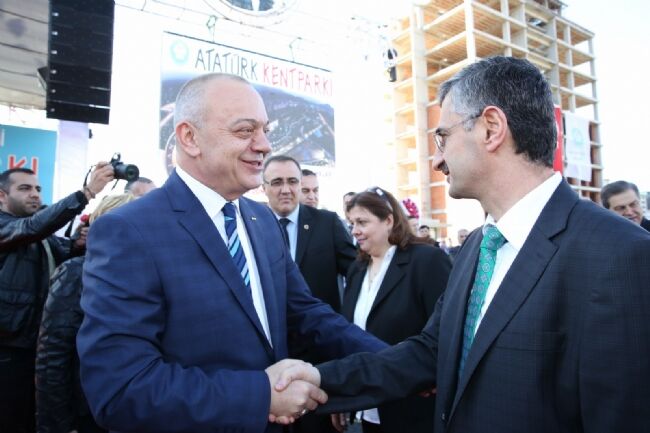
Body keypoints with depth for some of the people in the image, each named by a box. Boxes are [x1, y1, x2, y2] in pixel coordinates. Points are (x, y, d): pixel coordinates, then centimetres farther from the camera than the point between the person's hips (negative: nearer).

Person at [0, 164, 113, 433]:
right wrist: (88, 191, -38)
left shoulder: (43, 235, 14)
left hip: (37, 343, 7)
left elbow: (67, 252, 0)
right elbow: (34, 226, -28)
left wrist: (81, 242, -24)